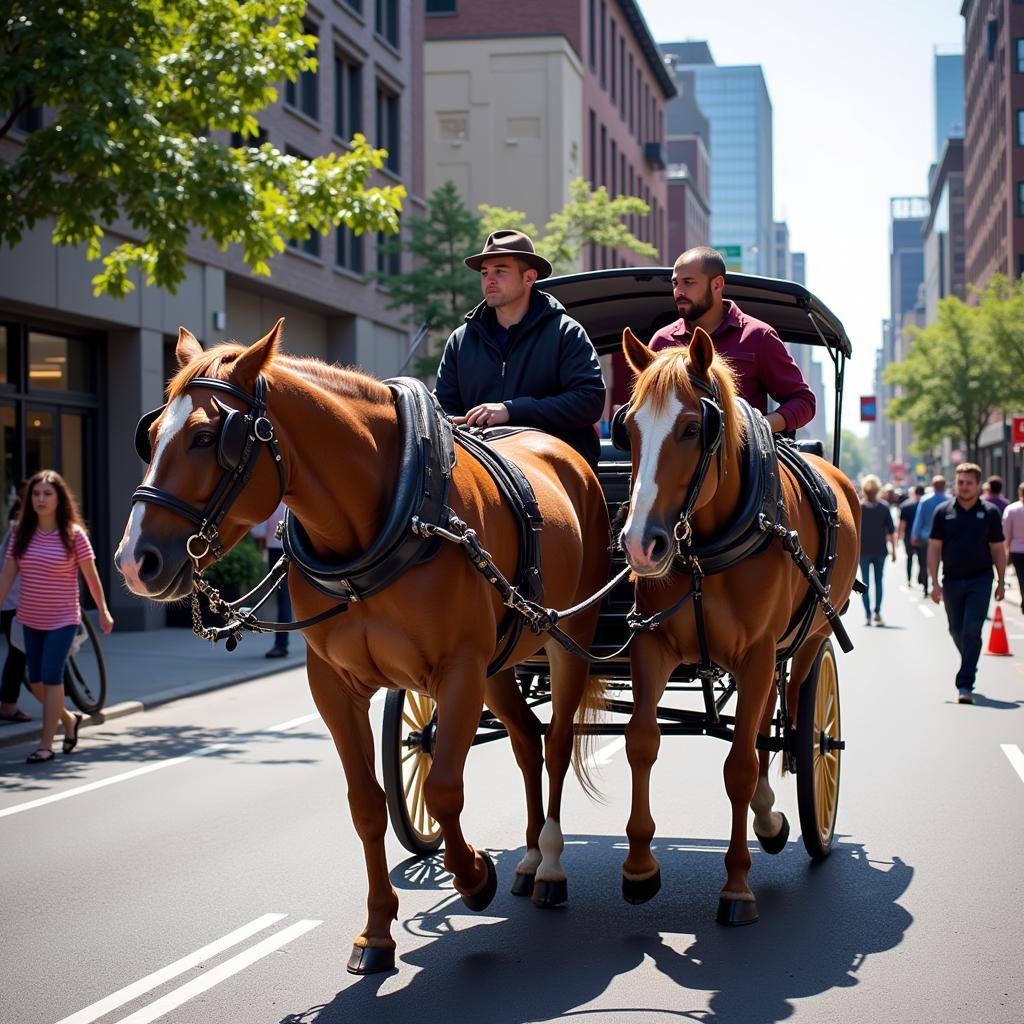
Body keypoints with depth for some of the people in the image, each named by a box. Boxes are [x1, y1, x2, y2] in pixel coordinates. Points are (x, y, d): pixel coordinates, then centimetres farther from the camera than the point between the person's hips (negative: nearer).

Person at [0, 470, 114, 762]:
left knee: (51, 677, -9)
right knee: (35, 681, 9)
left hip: (62, 619, -5)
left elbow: (91, 576, -4)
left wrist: (103, 612, 2)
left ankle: (46, 745, -1)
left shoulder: (73, 534, -11)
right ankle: (69, 719, 35)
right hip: (30, 618, 5)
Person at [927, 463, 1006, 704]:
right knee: (957, 631, 13)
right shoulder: (944, 512, 1)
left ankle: (965, 685, -12)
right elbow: (934, 548, 2)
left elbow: (998, 549, 6)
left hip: (980, 580, -2)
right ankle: (970, 666, 40)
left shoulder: (989, 512, 1)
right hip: (952, 581, 2)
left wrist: (1001, 581, 5)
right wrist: (935, 582, -5)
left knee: (972, 630, -11)